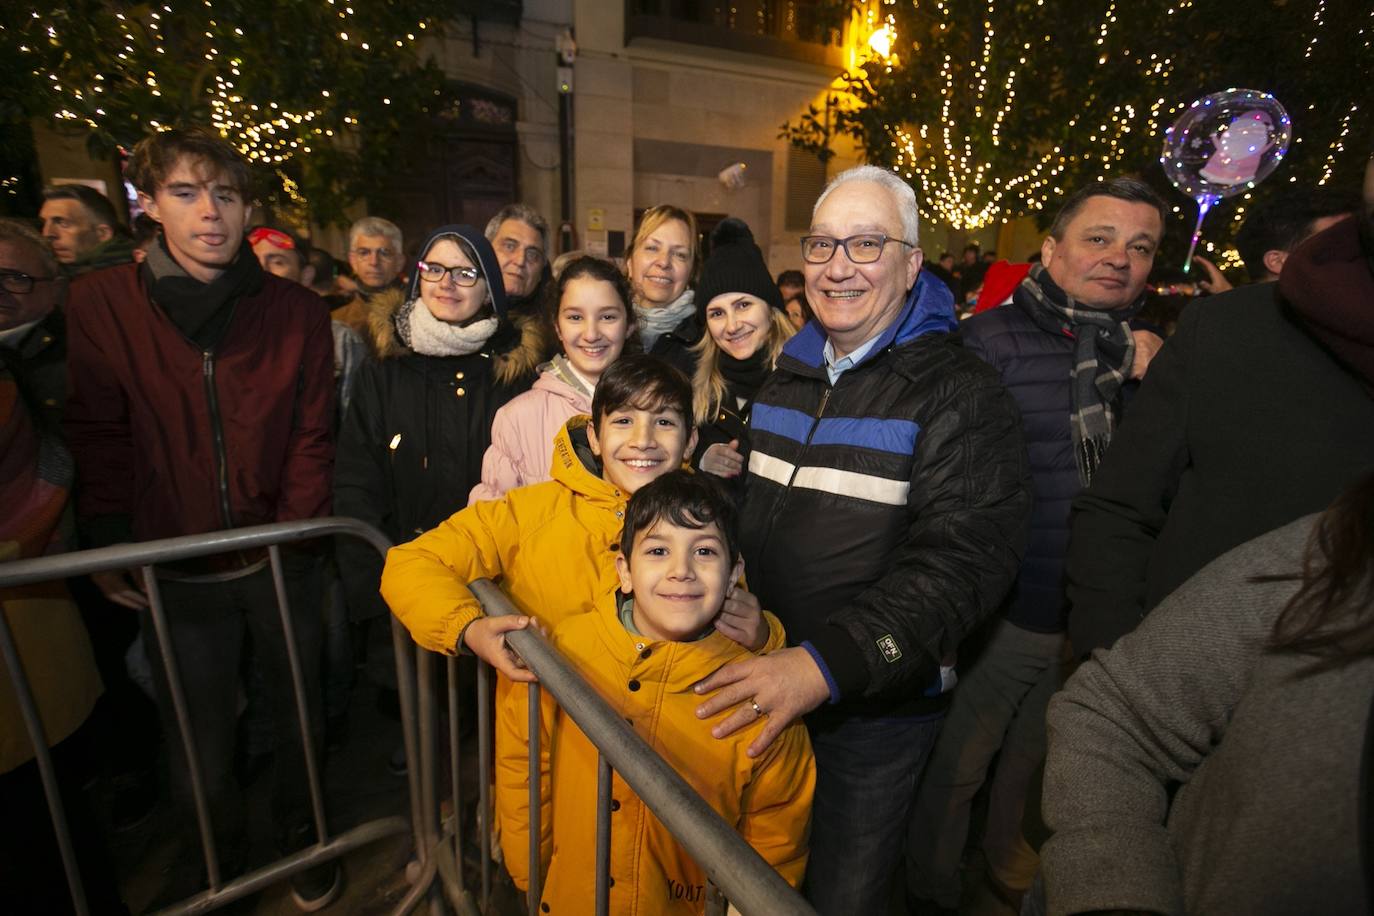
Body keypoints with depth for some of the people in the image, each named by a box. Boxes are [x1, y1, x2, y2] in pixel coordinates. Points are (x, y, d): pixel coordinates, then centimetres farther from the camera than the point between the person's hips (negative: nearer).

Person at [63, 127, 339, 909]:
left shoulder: (297, 311, -4)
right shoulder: (102, 303, -4)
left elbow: (312, 437, -3)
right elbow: (100, 439, -1)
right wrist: (112, 546, -7)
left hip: (281, 564, 0)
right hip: (176, 573, 0)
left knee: (299, 714, 18)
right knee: (200, 747, 15)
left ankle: (302, 838, 45)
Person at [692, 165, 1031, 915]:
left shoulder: (960, 395, -13)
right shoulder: (786, 377, 4)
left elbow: (962, 562, -23)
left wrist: (828, 663, -31)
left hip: (878, 705, -5)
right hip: (763, 687, 5)